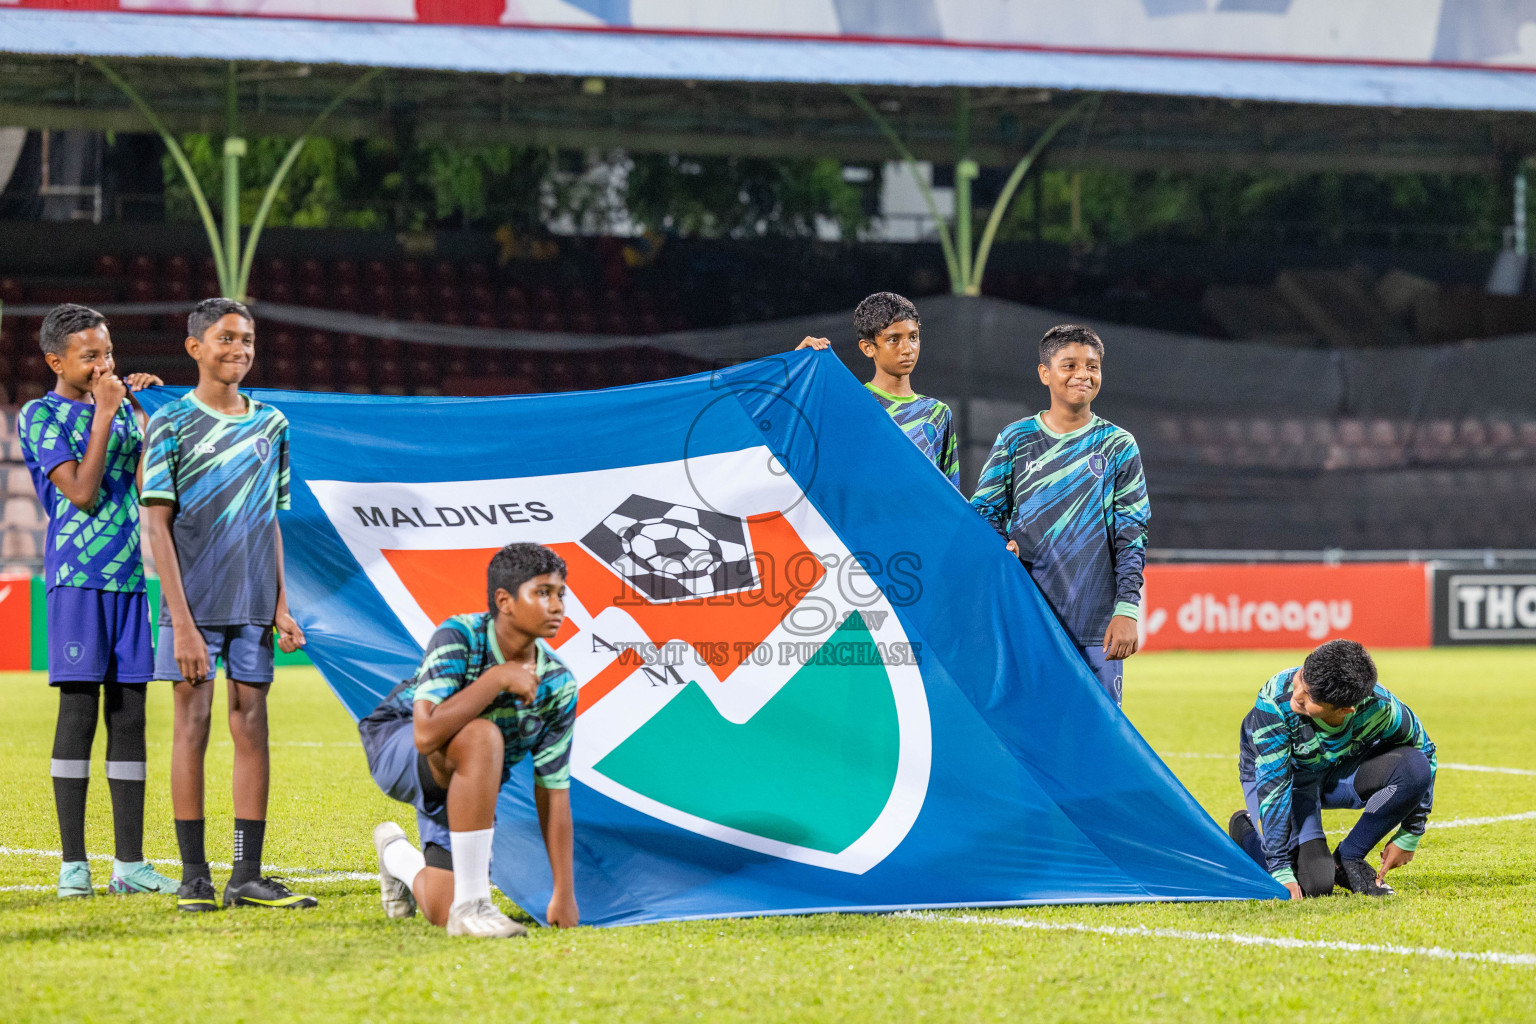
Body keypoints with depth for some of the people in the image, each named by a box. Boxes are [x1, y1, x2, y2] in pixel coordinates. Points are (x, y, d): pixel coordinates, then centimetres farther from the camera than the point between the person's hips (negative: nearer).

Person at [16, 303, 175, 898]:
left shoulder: (121, 406, 15)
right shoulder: (41, 416, -3)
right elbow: (81, 493, -13)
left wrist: (147, 408, 5)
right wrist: (104, 414, -11)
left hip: (129, 576, 6)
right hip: (76, 576, -6)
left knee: (129, 715, 4)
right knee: (79, 711, -7)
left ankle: (129, 863, 6)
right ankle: (74, 864, -3)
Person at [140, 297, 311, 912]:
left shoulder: (270, 424, 12)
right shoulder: (172, 423, -3)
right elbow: (157, 524, -7)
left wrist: (281, 606, 9)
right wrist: (182, 620, -14)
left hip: (253, 602, 4)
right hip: (195, 599, -4)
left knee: (252, 726, 2)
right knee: (193, 724, -3)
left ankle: (248, 876, 4)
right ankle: (193, 875, 1)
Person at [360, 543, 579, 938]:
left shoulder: (557, 683, -12)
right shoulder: (459, 637, -25)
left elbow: (552, 791, -7)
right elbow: (427, 735, -39)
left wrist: (564, 894, -10)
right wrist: (497, 679, -36)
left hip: (470, 783, 6)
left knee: (443, 913, -1)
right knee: (481, 736, -38)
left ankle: (397, 854, 37)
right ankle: (471, 904, -33)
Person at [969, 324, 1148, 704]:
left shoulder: (1118, 446, 7)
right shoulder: (1015, 440, 9)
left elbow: (1132, 537, 4)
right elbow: (983, 512, 12)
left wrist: (1127, 610, -6)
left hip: (1096, 622, 0)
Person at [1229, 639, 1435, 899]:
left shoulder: (1381, 709, -29)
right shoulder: (1275, 699, -37)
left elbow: (1423, 754, -10)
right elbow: (1273, 784, -36)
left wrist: (1409, 837, -9)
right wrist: (1281, 872, -38)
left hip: (1341, 773, 3)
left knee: (1416, 767, -28)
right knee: (1314, 884, -25)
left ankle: (1347, 859, -7)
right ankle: (1246, 832, 9)